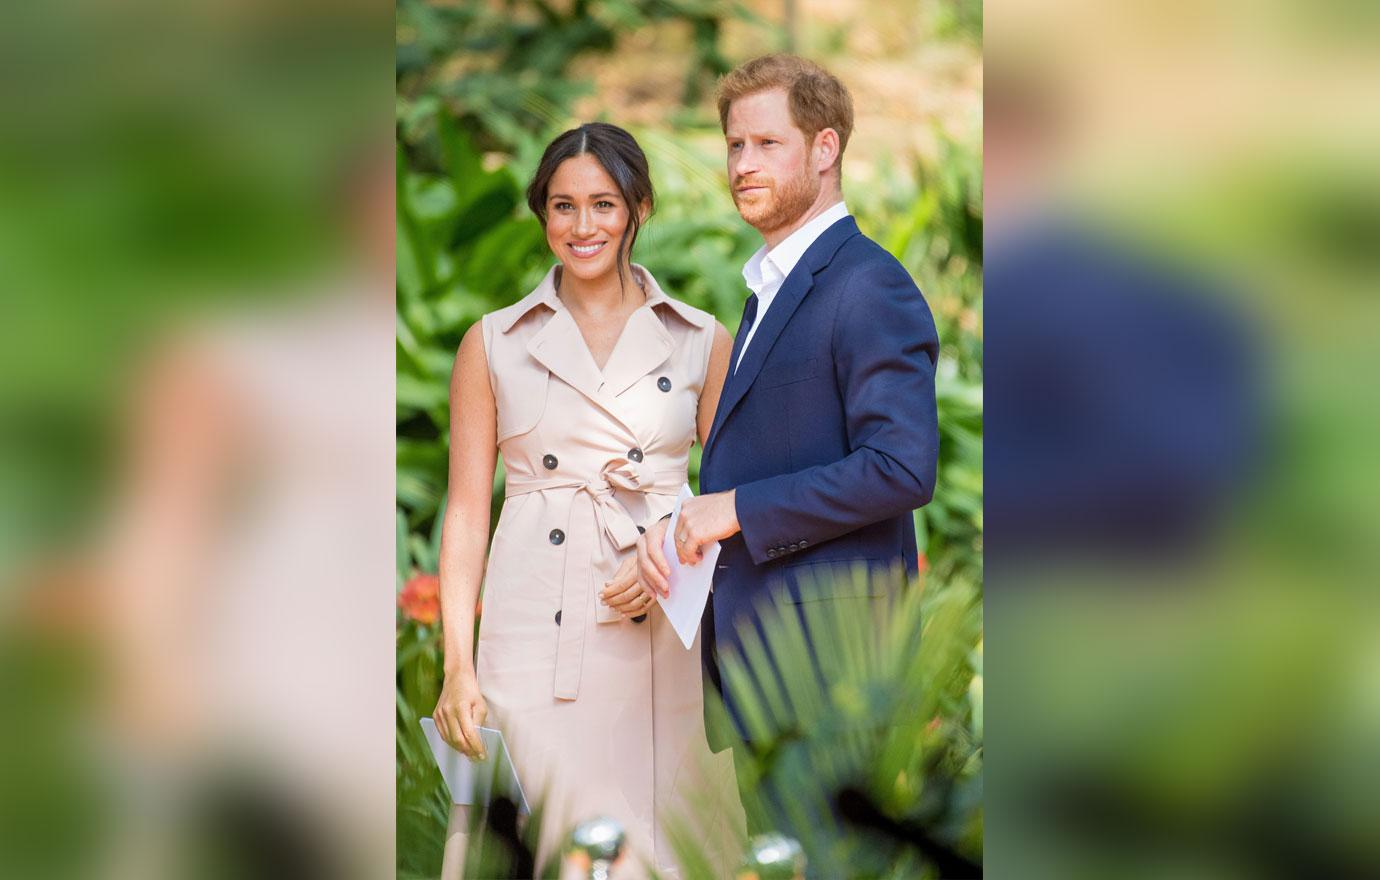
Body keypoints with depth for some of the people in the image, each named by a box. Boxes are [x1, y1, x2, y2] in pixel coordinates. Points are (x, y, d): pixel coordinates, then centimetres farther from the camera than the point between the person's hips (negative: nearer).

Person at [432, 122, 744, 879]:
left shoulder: (702, 342, 7)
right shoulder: (493, 344, 7)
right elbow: (467, 510, 5)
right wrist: (457, 666, -3)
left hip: (662, 636, 0)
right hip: (534, 637, 0)